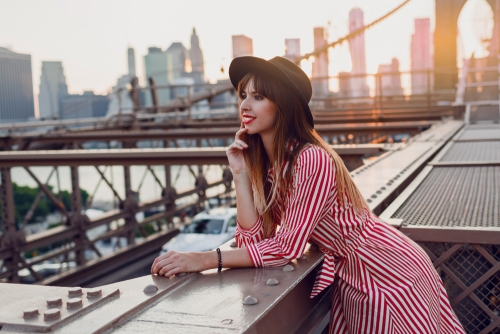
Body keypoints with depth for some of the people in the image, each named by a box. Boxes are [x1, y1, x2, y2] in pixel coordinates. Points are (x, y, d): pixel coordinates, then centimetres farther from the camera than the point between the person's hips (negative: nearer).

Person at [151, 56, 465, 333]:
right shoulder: (262, 164, -2)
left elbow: (286, 248, -28)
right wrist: (240, 174, -16)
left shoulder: (312, 160, -27)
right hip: (351, 278, 7)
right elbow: (254, 238, -9)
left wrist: (205, 259, -33)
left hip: (391, 271, -7)